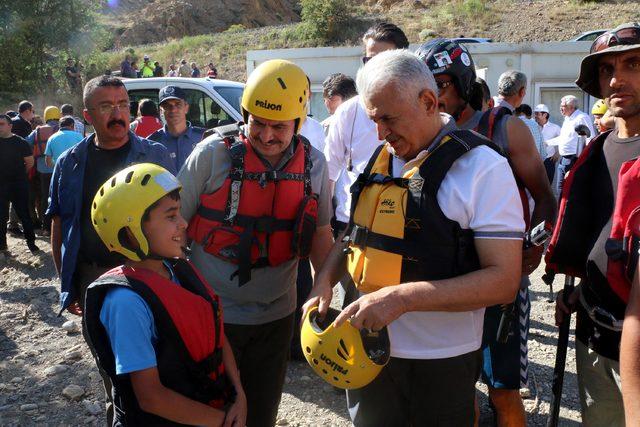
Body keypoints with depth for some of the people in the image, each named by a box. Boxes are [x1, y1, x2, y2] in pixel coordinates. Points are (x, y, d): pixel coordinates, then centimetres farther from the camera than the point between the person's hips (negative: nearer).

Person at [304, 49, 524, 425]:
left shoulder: (483, 168, -14)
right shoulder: (379, 160, 5)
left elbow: (503, 281, -19)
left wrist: (401, 297, -27)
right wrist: (325, 280, -3)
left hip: (441, 361, -5)